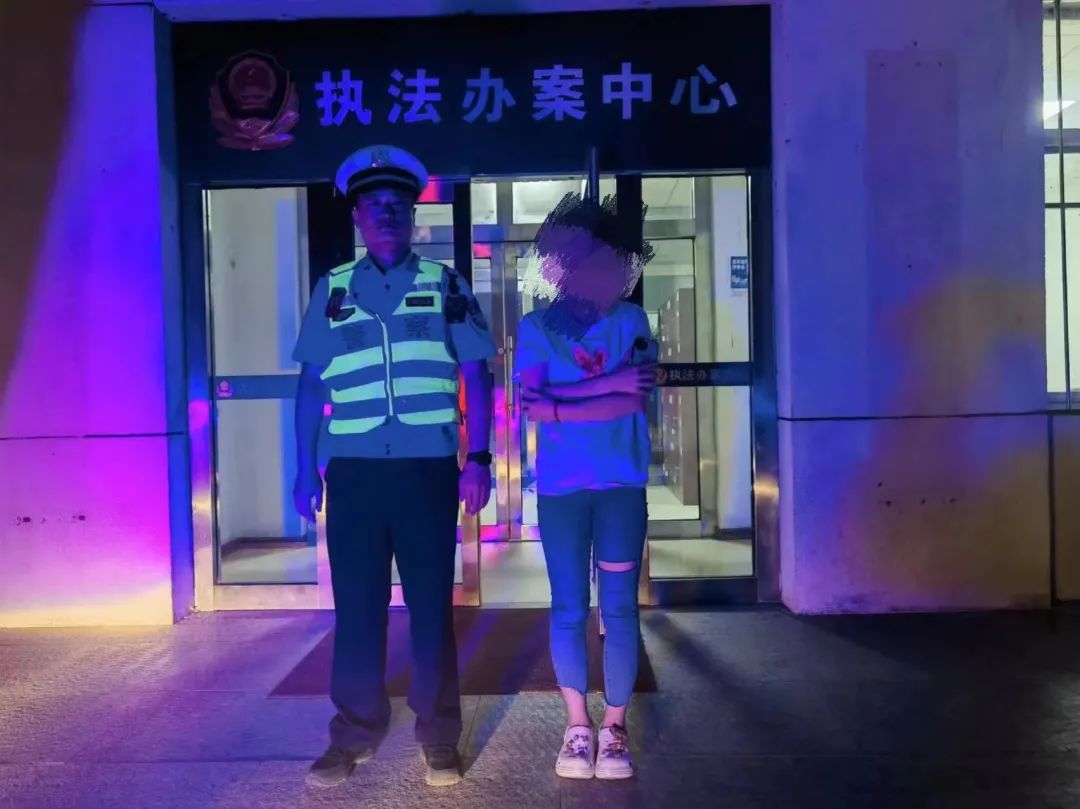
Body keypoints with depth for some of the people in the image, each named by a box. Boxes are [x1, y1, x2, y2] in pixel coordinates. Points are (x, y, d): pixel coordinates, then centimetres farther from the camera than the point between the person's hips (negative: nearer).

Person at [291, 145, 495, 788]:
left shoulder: (445, 285, 6)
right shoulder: (332, 290, 10)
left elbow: (476, 375, 4)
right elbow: (311, 384, 12)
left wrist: (478, 459, -5)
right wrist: (305, 468, 7)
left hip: (427, 468, -1)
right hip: (353, 470, 2)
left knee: (431, 605, 5)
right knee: (357, 606, 8)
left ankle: (440, 736, 18)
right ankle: (354, 734, 22)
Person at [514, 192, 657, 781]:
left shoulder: (632, 321, 4)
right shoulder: (537, 326, 2)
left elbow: (638, 401, -7)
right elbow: (532, 405, -9)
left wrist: (562, 406, -12)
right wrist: (609, 385, -13)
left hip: (622, 484, 0)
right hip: (560, 487, 0)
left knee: (619, 606, 3)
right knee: (568, 607, 6)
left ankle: (615, 726, 16)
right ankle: (577, 724, 20)